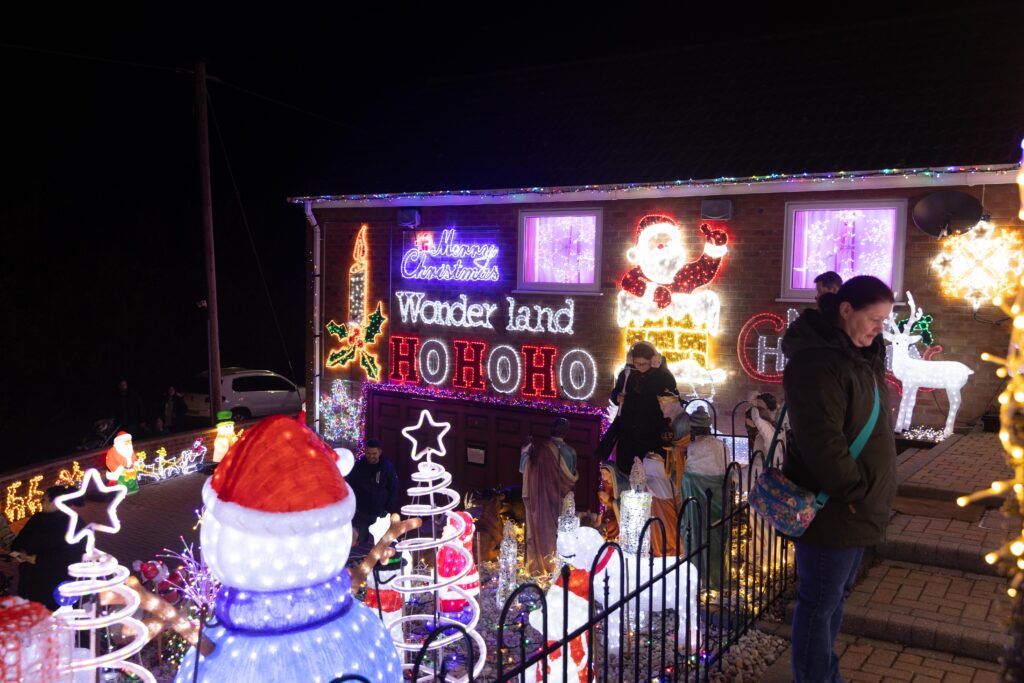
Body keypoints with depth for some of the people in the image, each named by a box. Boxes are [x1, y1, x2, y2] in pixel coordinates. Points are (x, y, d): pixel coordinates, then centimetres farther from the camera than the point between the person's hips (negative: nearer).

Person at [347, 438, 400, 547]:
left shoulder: (388, 468, -5)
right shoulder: (358, 466, -3)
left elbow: (394, 490, -1)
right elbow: (349, 487, 5)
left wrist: (389, 510, -6)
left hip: (380, 515, -1)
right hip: (361, 513, 1)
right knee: (361, 543, 9)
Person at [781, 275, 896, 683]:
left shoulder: (862, 354, 10)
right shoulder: (817, 362, -21)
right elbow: (821, 443, -27)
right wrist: (858, 493, -19)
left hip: (855, 508, 10)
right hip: (831, 510, -10)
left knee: (835, 598, 21)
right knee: (819, 605, 3)